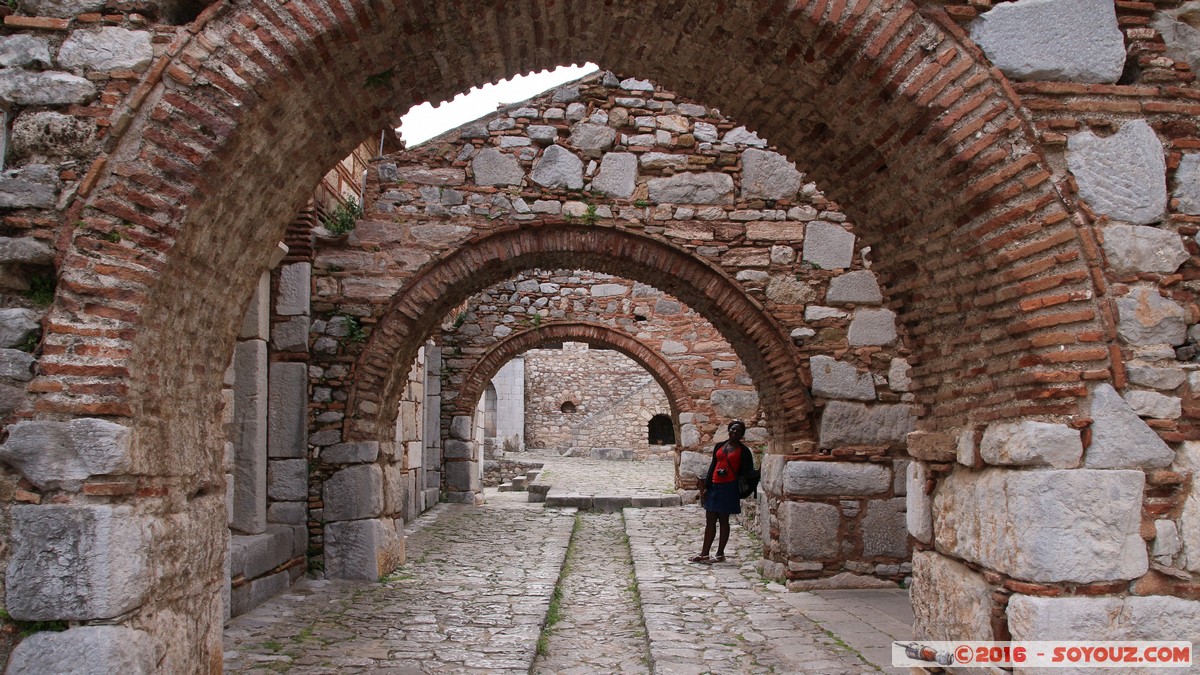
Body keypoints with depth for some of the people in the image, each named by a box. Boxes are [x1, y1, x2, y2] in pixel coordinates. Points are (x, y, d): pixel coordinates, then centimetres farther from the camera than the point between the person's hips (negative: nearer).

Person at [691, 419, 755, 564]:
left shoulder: (743, 451, 0)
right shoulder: (719, 446, 13)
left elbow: (747, 472, 0)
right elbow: (712, 466, 13)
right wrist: (706, 487, 8)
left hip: (729, 487, -5)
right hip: (714, 486, 5)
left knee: (723, 520, 1)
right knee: (710, 521, 7)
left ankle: (720, 554, 9)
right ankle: (704, 554, 12)